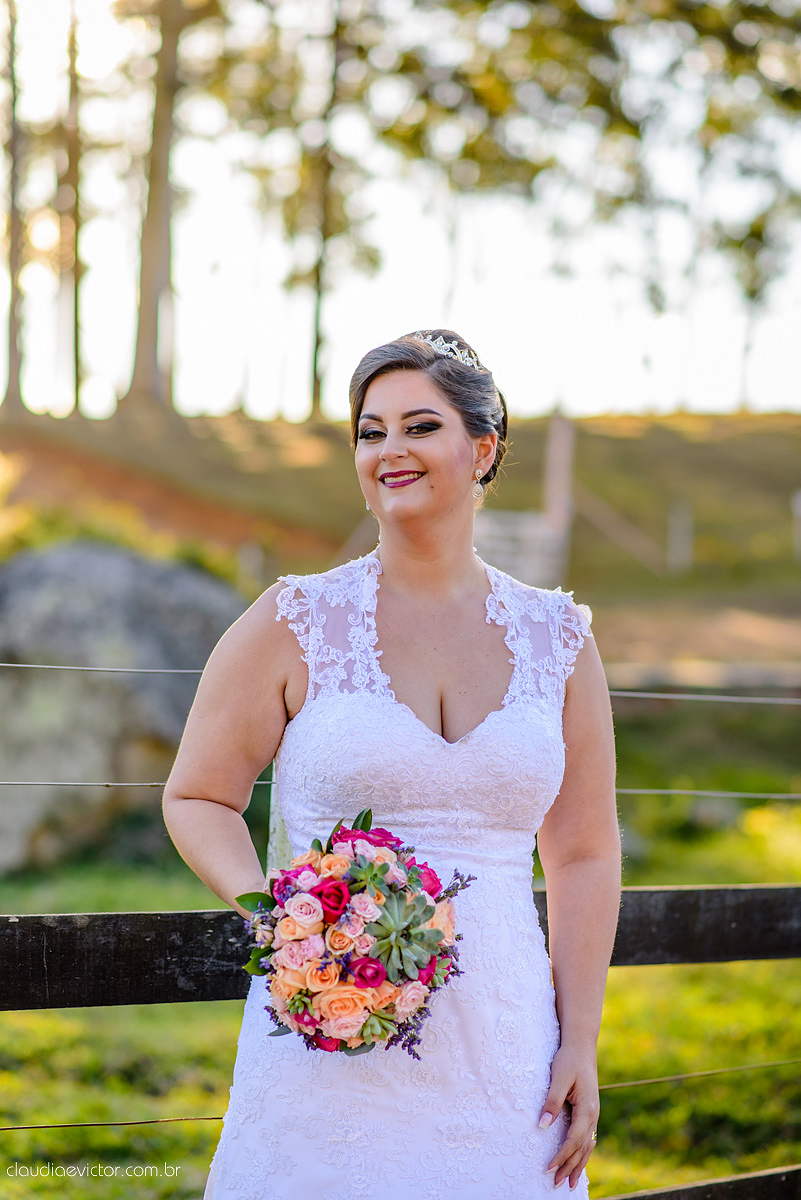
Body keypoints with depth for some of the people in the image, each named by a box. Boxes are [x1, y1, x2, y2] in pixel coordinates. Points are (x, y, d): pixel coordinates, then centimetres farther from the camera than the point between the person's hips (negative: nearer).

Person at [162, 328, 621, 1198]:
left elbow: (584, 855, 10)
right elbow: (197, 798, 6)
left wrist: (580, 1044, 4)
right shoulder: (294, 625, 0)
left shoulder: (557, 639, 7)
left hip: (500, 1056, 2)